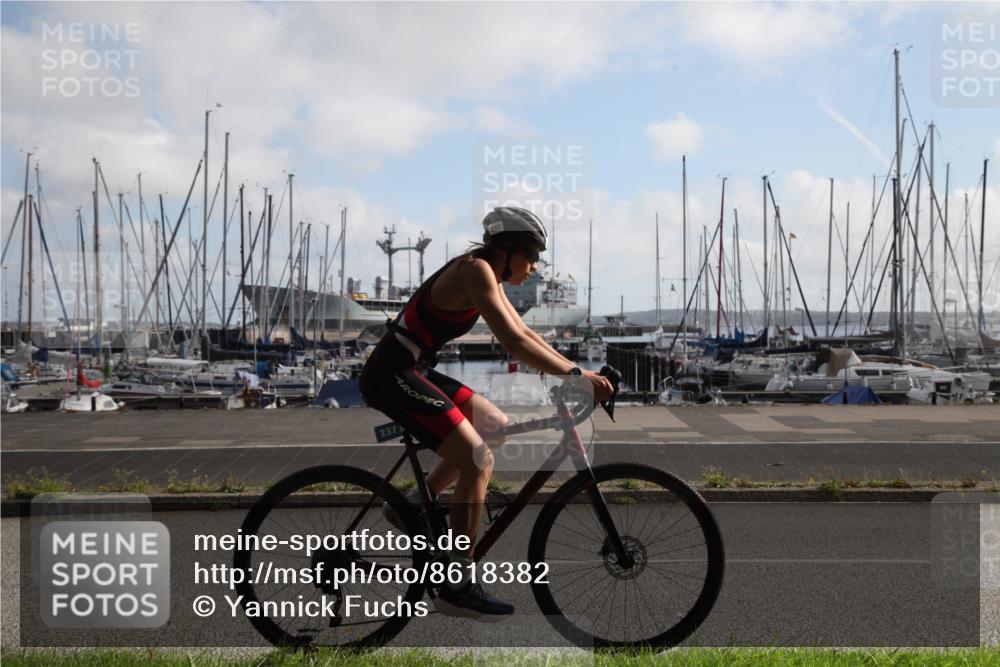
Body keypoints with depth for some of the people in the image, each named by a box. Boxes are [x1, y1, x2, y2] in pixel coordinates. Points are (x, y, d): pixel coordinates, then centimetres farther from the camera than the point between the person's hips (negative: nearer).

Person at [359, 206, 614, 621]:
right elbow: (513, 343, -26)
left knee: (495, 428, 16)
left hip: (412, 372, 10)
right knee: (477, 460, -13)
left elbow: (525, 333, 17)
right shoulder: (476, 270, -17)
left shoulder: (488, 275, 13)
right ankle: (456, 586, -7)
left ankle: (413, 507, 18)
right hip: (393, 376, -10)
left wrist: (574, 372, 10)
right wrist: (574, 374, -26)